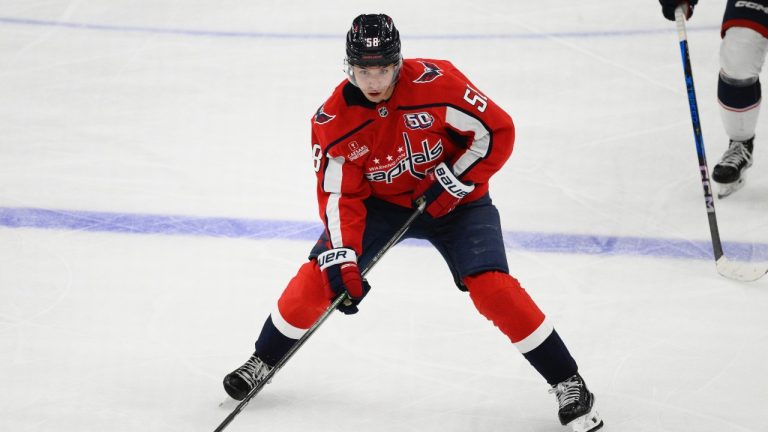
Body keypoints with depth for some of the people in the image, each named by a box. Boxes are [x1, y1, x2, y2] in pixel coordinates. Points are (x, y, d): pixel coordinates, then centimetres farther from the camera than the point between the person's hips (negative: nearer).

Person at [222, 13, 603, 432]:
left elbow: (497, 131, -19)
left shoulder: (436, 84, -28)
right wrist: (342, 260, -25)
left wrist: (455, 181, -23)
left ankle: (567, 383, -7)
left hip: (454, 200, -3)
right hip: (380, 203, 3)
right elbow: (341, 197, -14)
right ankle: (263, 360, 18)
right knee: (319, 276, -7)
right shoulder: (333, 122, -17)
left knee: (491, 286, -19)